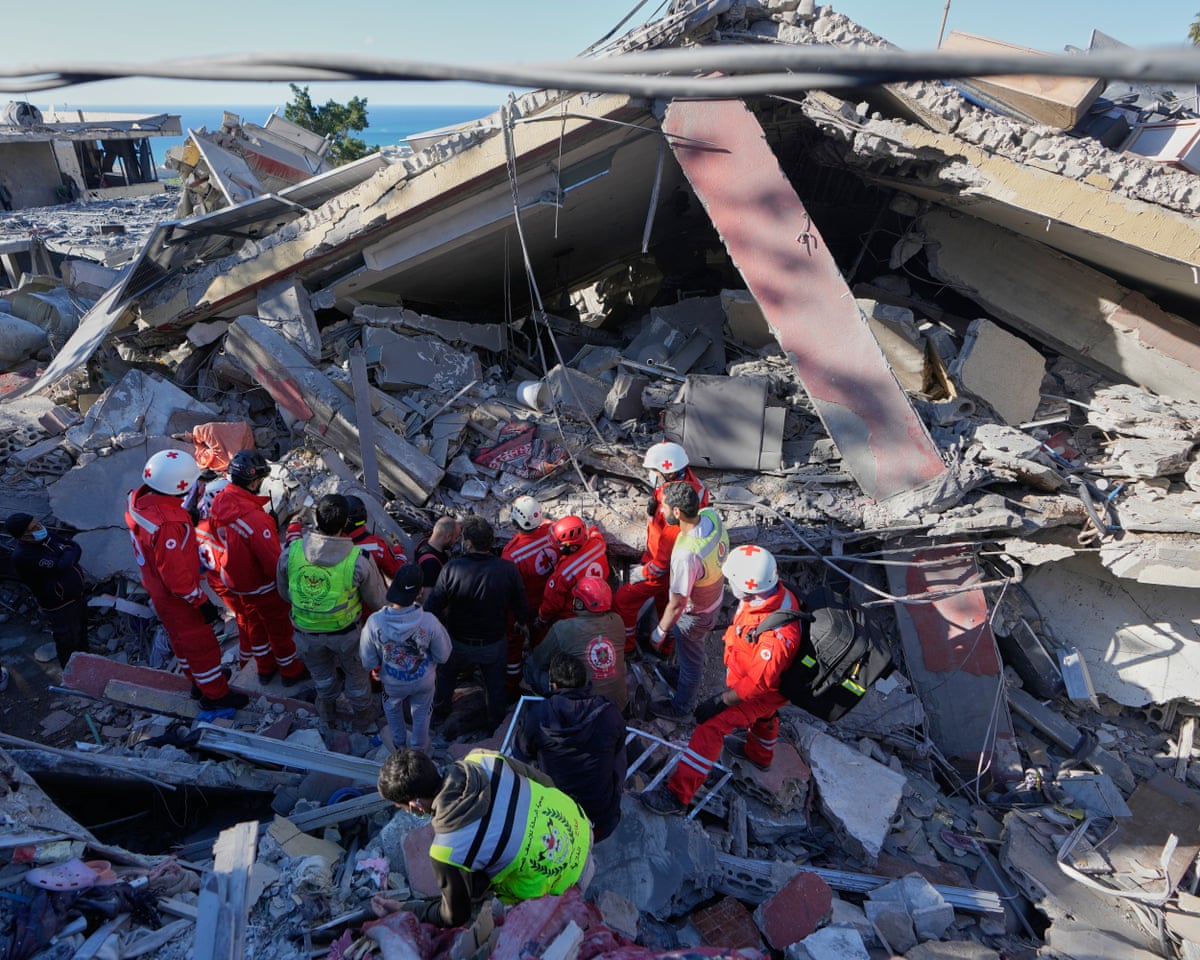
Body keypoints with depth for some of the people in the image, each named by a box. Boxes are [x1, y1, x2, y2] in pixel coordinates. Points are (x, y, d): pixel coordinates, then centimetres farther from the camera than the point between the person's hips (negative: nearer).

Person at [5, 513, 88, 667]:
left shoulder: (45, 535, -6)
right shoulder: (23, 556, -31)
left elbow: (76, 547, -1)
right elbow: (62, 566, -32)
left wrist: (67, 557, -20)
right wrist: (69, 554, -12)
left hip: (77, 596, 8)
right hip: (60, 608, -8)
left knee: (81, 635, 28)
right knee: (68, 644, 13)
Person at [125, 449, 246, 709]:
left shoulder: (138, 500, -12)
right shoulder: (167, 526, -39)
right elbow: (176, 576, -30)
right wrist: (201, 601, -18)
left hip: (155, 585, 9)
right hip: (175, 596, -9)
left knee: (181, 637, 27)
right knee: (201, 643, 11)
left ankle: (199, 680, 48)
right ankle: (215, 694, 30)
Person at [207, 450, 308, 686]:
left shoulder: (218, 501, -15)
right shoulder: (256, 519, -40)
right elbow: (276, 564, -33)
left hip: (232, 581, 7)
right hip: (261, 587, -7)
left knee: (252, 623, 29)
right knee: (280, 628, 18)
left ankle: (265, 668, 50)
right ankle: (290, 671, 40)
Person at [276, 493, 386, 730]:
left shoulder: (290, 552, -25)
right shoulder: (359, 560, -32)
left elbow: (283, 593, -5)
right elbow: (377, 602, -16)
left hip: (306, 631, 2)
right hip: (346, 631, -2)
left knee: (321, 671, 32)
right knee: (356, 671, 28)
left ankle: (327, 707, 60)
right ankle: (363, 714, 51)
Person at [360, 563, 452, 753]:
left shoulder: (374, 622, -33)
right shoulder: (429, 622, -35)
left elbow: (368, 661, -17)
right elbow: (443, 656, -18)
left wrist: (379, 666, 5)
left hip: (392, 682, 1)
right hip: (423, 681, -1)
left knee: (392, 709, 35)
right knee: (421, 715, 29)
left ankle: (398, 743, 58)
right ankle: (419, 749, 53)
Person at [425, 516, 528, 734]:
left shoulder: (452, 568, -27)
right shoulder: (508, 569, -21)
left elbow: (432, 606, -21)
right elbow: (520, 604, -8)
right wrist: (523, 624, 13)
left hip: (459, 643, 0)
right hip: (495, 643, 1)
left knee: (446, 674, 30)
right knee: (495, 683, 25)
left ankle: (439, 712, 51)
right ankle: (495, 722, 44)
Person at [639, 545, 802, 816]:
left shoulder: (778, 632, -44)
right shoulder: (775, 593, -20)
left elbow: (760, 682, -34)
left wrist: (721, 701, -25)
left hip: (763, 689, -8)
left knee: (711, 727, -13)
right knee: (764, 716, 34)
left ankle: (677, 795, -6)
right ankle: (760, 754, 65)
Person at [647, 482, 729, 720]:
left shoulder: (686, 554, -45)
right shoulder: (711, 515, -23)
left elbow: (677, 604, -31)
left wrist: (660, 631, -16)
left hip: (694, 614, -7)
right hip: (714, 599, 7)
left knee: (690, 660, 20)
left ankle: (681, 707, 47)